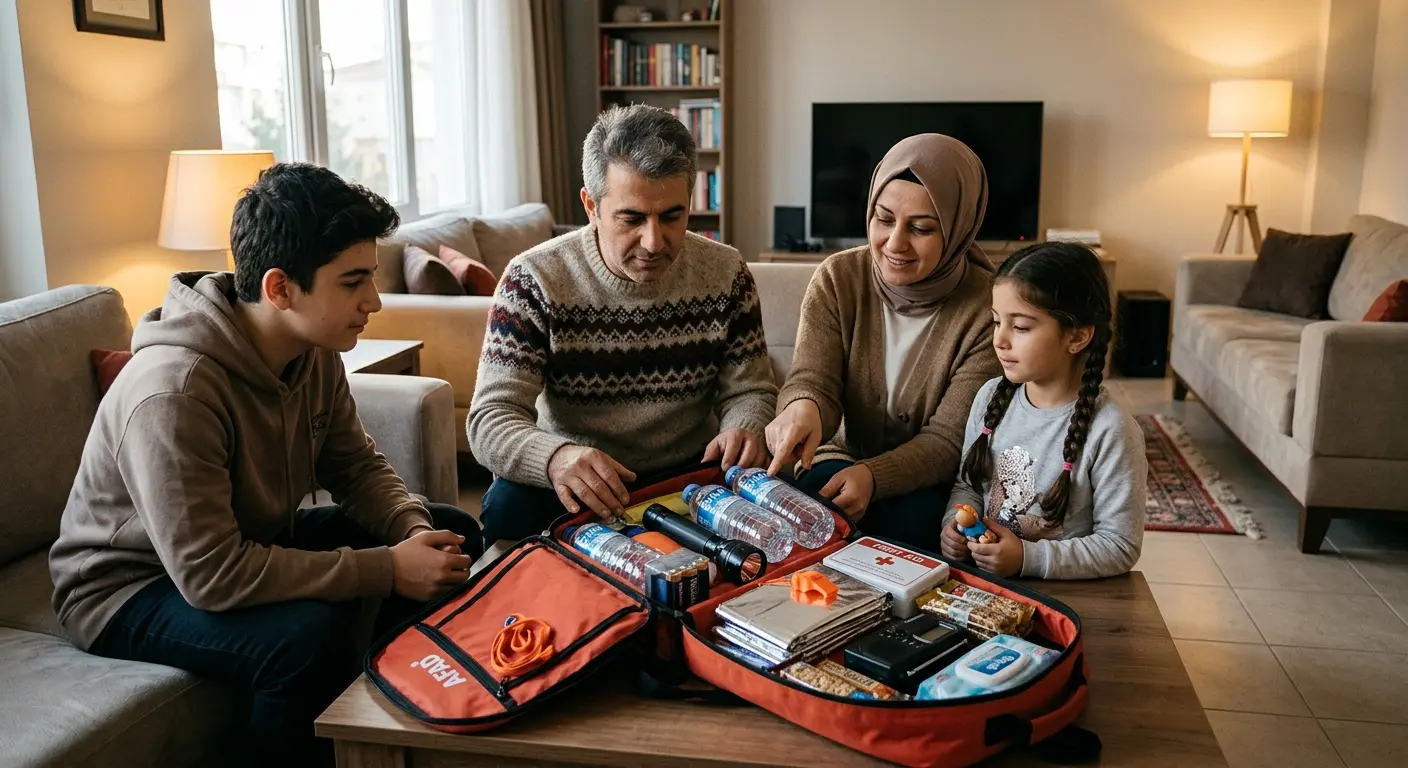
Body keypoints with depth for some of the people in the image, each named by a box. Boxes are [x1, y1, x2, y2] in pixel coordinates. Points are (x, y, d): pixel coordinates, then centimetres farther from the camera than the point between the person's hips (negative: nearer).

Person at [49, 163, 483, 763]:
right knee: (312, 635, -36)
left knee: (453, 534, 1)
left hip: (256, 544, 8)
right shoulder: (174, 389, -34)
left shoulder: (314, 352, -9)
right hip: (133, 586, -8)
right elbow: (210, 576, -34)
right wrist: (387, 569, -32)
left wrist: (414, 529, -19)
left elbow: (357, 466, 2)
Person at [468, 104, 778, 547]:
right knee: (509, 507, -32)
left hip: (690, 470, 2)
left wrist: (743, 429, -23)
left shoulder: (725, 274, -3)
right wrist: (555, 457, -40)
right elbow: (491, 418, -16)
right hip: (576, 480, -2)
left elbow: (749, 390, 4)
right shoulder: (534, 281, -12)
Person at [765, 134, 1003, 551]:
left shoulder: (988, 308, -16)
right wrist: (802, 406, -40)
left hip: (932, 483, -1)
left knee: (913, 518, -32)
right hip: (845, 457, 2)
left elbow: (948, 440, -16)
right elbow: (813, 381, -14)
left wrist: (873, 475, -35)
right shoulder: (838, 279, -7)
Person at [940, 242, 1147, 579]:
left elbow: (1120, 546, -11)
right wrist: (957, 523, -6)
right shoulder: (991, 396, 1)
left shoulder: (1110, 432, -15)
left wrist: (1029, 558, -19)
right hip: (979, 577, 5)